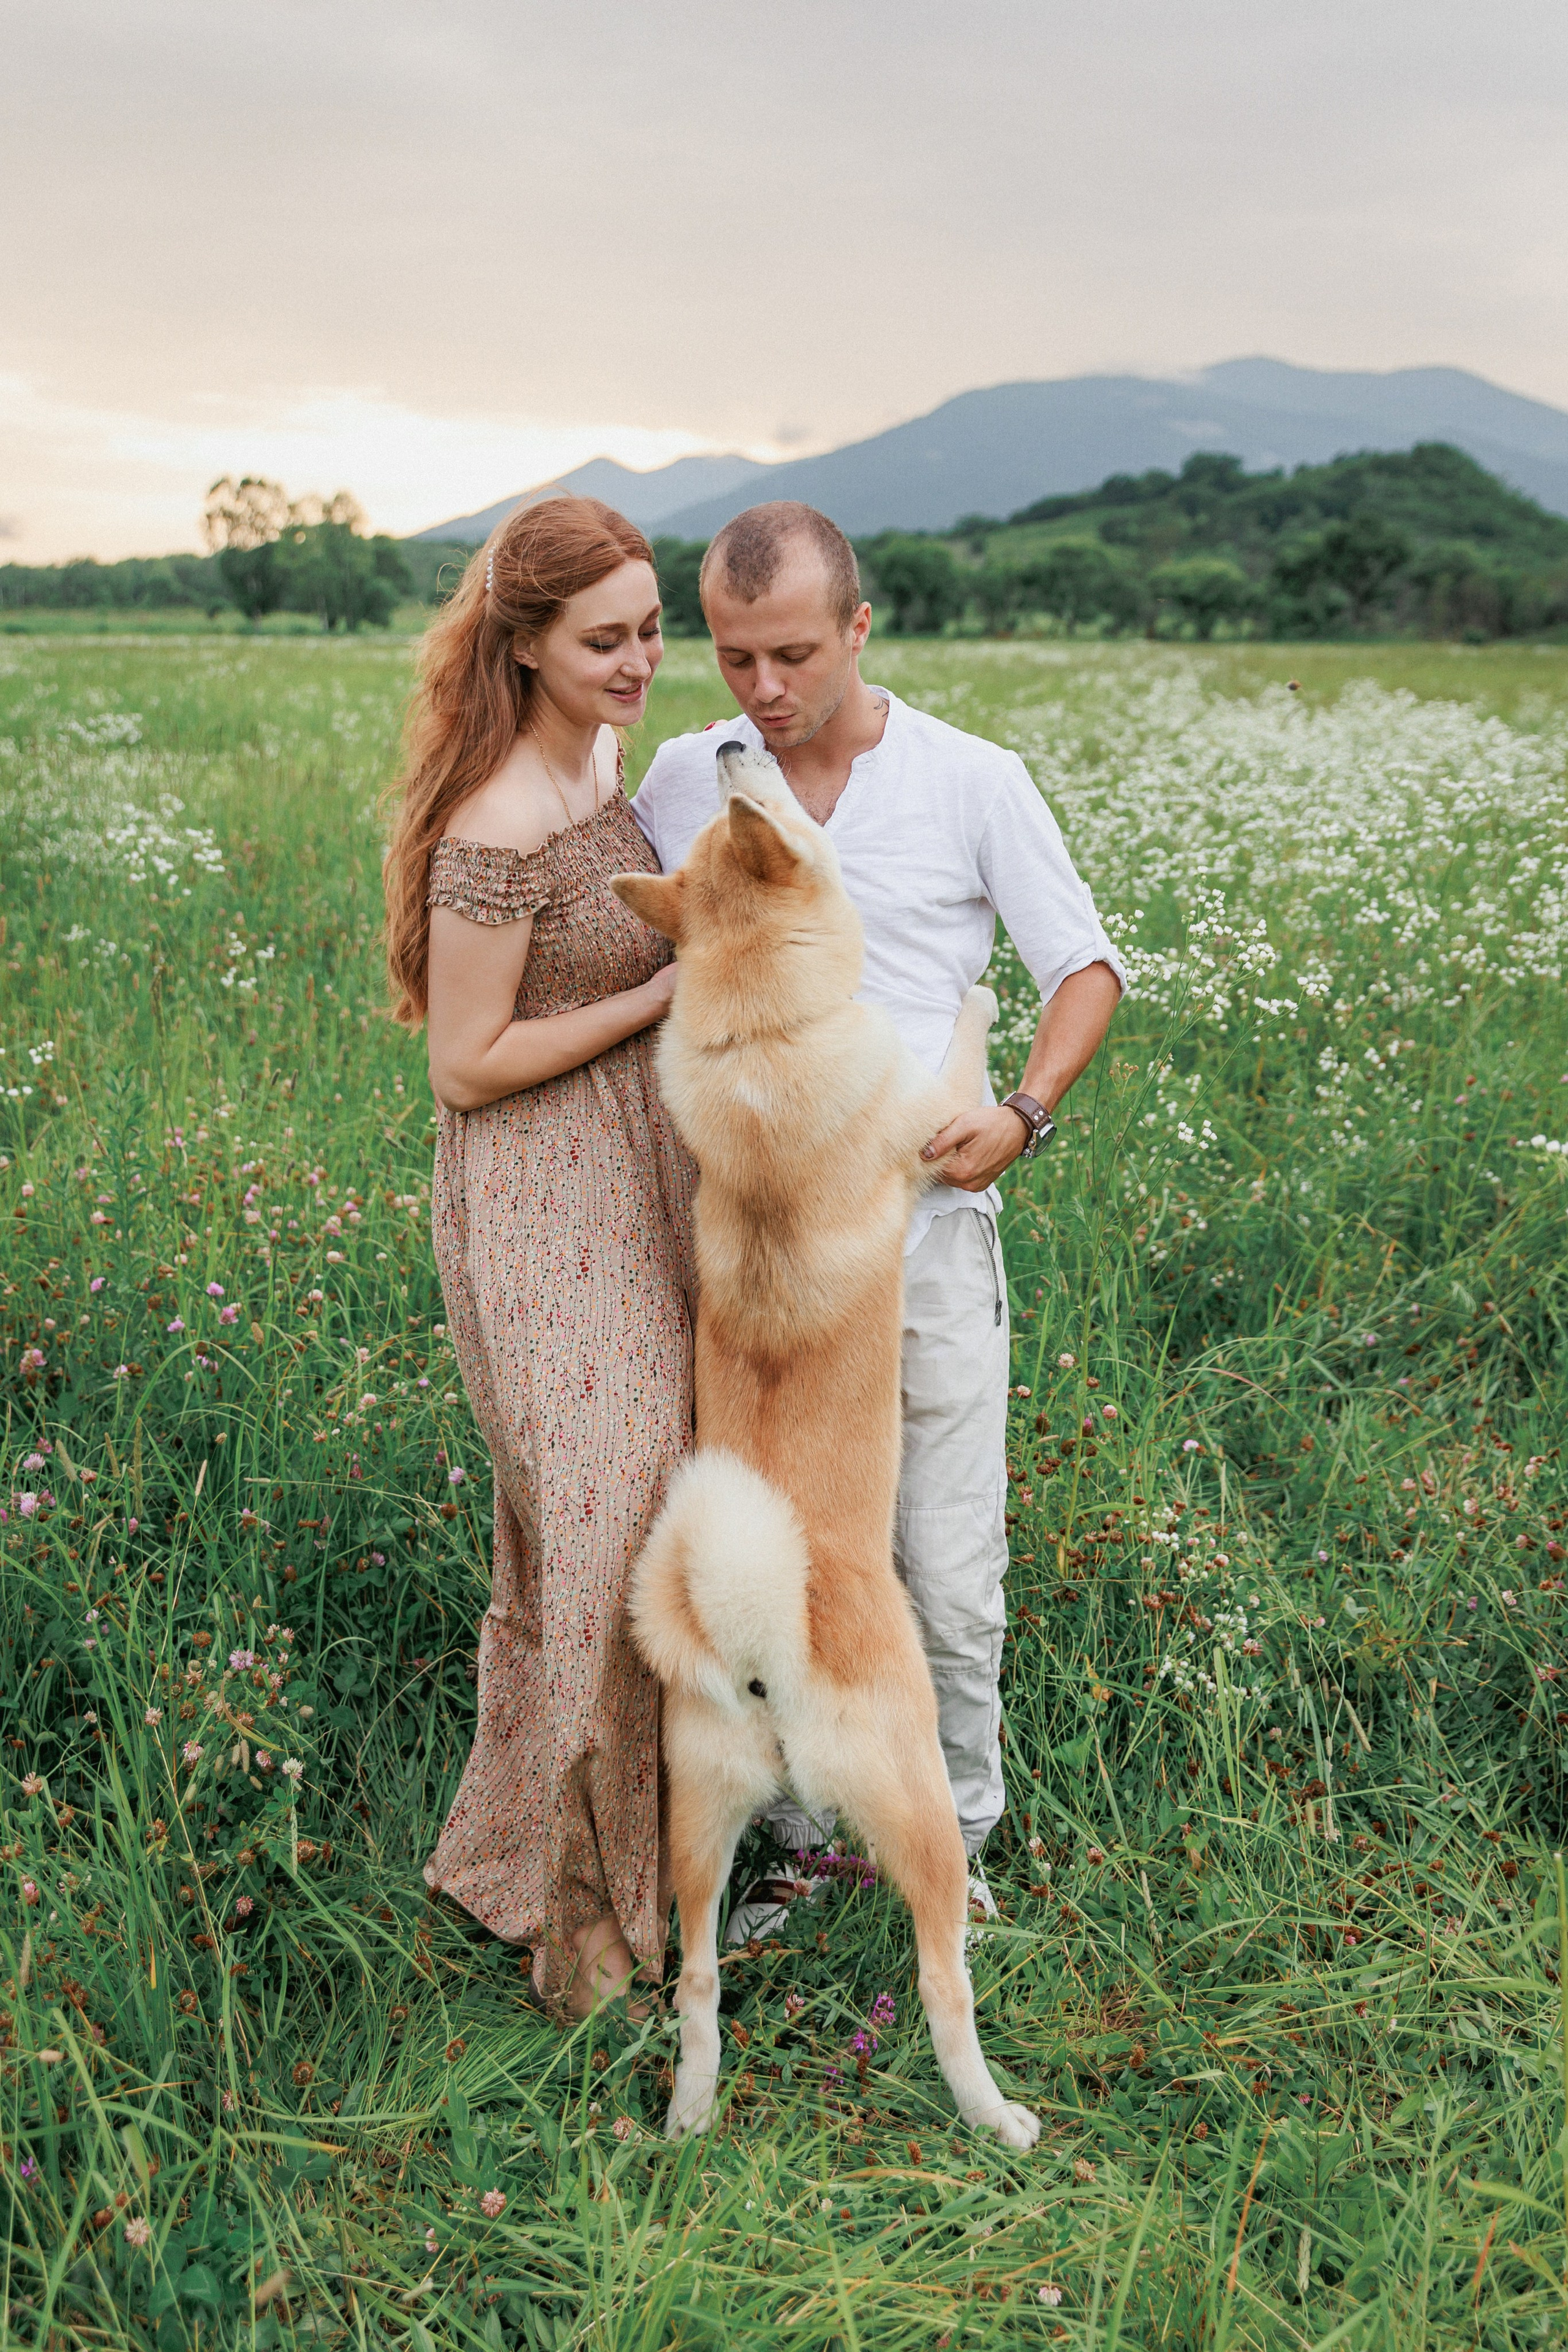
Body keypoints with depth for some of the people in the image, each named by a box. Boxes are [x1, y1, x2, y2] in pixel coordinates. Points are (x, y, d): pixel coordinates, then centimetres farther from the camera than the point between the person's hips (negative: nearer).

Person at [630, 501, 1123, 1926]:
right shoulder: (681, 783, 5)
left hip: (927, 1231, -1)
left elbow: (1085, 968, 6)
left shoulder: (976, 783, -1)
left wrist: (1022, 1114, -12)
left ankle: (953, 1835, 25)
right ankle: (801, 1830, 27)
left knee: (952, 1578, 3)